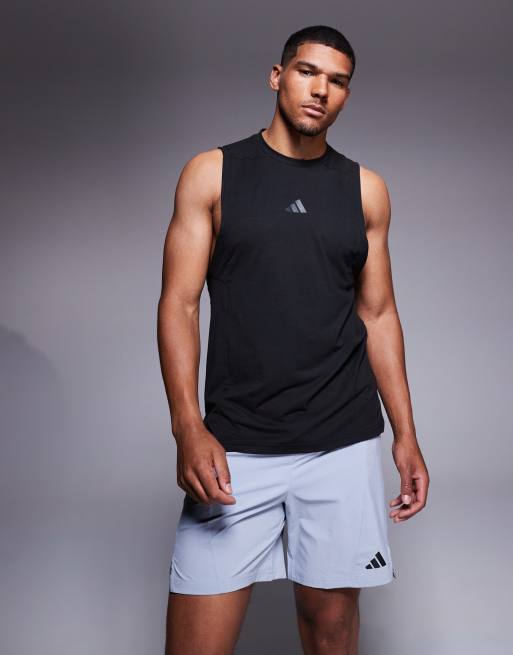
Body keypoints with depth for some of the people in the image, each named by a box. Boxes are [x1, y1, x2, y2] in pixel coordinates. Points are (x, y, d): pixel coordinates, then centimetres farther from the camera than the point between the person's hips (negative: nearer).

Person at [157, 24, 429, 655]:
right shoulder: (211, 173, 3)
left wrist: (406, 435, 8)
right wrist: (188, 428, -13)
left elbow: (378, 314, 13)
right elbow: (179, 303, -1)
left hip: (344, 443, 2)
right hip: (236, 447, -2)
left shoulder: (365, 189, 10)